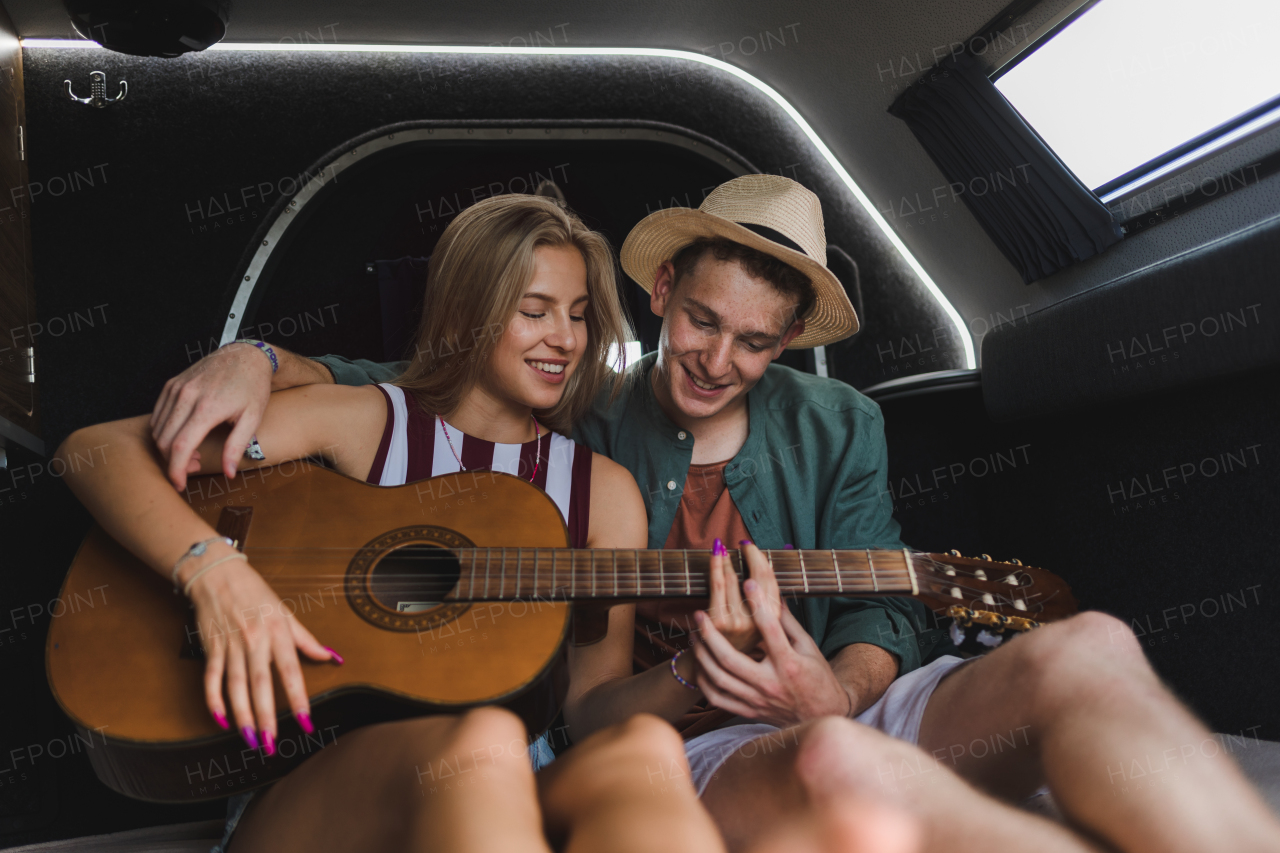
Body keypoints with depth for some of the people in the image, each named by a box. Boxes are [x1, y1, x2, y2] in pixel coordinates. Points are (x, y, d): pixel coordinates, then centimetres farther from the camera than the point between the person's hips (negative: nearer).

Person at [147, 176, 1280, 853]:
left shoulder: (836, 426, 15)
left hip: (842, 719, 3)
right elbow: (364, 386, 12)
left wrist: (836, 693, -14)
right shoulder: (580, 431, 9)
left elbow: (876, 613, 9)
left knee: (1090, 649, -26)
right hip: (687, 753, -2)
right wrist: (257, 359, -10)